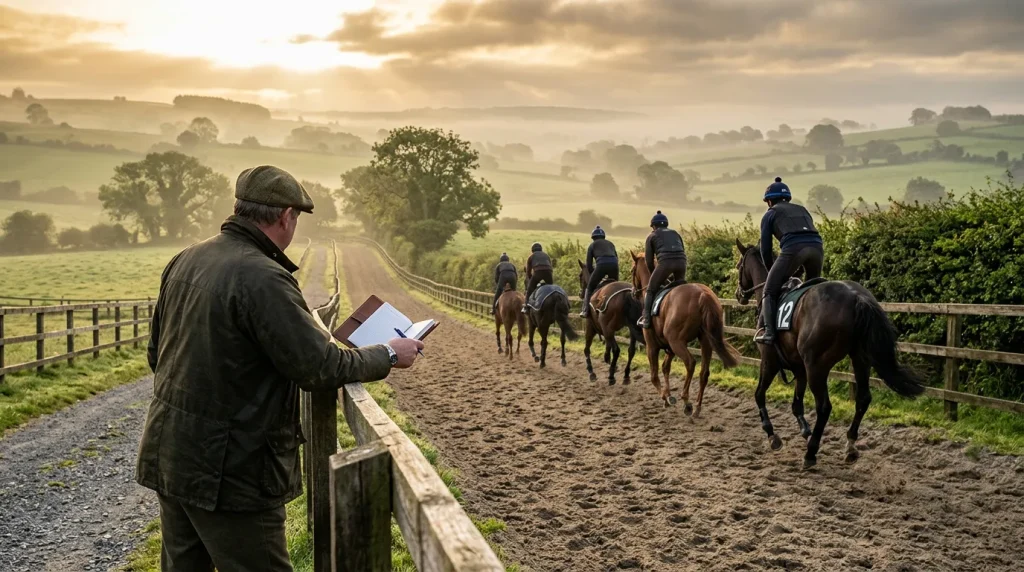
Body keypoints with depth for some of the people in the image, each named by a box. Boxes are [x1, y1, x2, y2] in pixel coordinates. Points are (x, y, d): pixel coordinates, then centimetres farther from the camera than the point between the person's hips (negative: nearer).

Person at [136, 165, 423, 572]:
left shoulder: (184, 261, 4)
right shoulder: (263, 278, -22)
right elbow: (321, 368, -20)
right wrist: (389, 355, -5)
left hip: (169, 457, 9)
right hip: (228, 471, -8)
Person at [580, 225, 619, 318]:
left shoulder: (592, 245, 21)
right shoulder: (610, 243, 32)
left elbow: (589, 265, 16)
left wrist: (594, 274, 30)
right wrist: (610, 275, 33)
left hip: (602, 264, -3)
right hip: (614, 264, 3)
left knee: (590, 287, 11)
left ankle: (586, 311, 0)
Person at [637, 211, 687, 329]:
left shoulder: (652, 236, 19)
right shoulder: (675, 233, 30)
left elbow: (649, 260, 15)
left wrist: (654, 274, 29)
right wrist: (674, 275, 32)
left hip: (665, 262, -4)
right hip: (681, 262, 4)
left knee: (651, 290, 9)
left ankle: (646, 319, 2)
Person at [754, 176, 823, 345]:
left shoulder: (770, 215, 20)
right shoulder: (802, 210, 34)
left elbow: (765, 248, 16)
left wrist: (771, 271, 31)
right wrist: (798, 270, 39)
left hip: (793, 248, -5)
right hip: (817, 248, 5)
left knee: (770, 292, 4)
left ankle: (768, 332, -13)